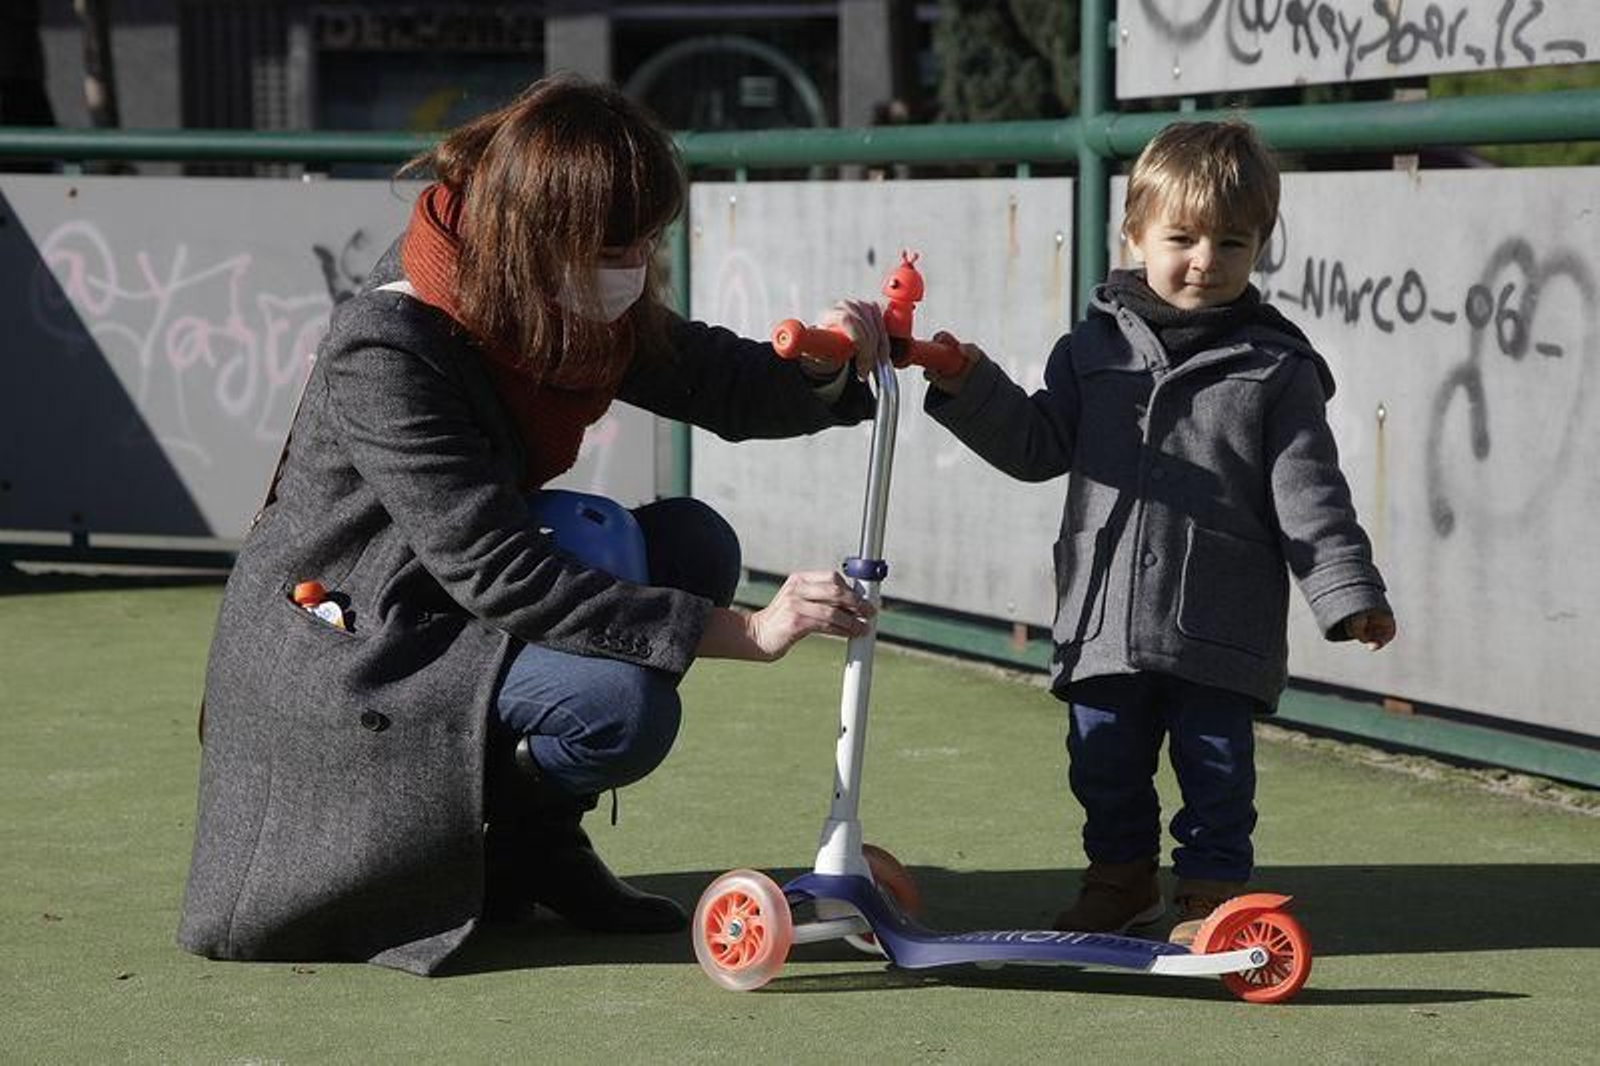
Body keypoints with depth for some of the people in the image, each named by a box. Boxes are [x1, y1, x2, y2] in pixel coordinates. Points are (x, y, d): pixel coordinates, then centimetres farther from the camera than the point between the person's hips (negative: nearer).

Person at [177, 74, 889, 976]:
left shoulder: (571, 300, -3)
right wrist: (746, 633, -31)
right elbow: (501, 576, -31)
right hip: (342, 656, -9)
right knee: (622, 706, -28)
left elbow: (715, 382, 8)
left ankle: (537, 842, 4)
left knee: (695, 543, -4)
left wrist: (820, 367, -17)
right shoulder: (387, 352, -28)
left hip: (454, 609, 9)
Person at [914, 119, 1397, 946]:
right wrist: (970, 390, -3)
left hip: (1220, 629, -3)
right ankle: (1120, 875, 31)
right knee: (1104, 757, 12)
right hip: (1105, 618, 3)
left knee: (1215, 762, 3)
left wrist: (1347, 591, -9)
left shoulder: (1274, 367, -1)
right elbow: (1039, 447, 10)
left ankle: (1212, 887, 18)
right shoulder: (1094, 347, 7)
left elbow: (1307, 491, -3)